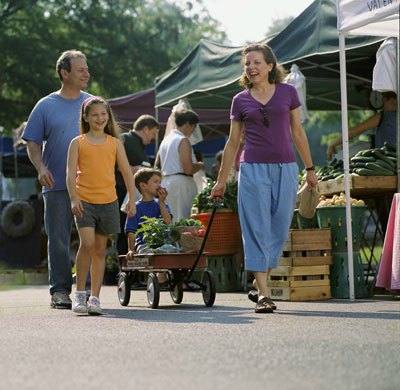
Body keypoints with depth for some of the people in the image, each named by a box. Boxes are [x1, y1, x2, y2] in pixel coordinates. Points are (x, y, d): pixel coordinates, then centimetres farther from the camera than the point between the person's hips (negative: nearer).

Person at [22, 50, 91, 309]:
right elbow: (33, 143, 5)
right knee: (58, 239, 1)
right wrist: (41, 168, -11)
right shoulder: (46, 106, 5)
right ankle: (60, 290, 7)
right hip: (56, 185, -1)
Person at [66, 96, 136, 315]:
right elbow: (71, 173, -3)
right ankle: (79, 293, -8)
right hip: (84, 201, -2)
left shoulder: (114, 143, 9)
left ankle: (94, 297, 11)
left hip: (108, 201, 3)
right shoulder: (78, 143, 3)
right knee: (87, 243, -19)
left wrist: (132, 199, 3)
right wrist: (73, 199, -15)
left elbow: (126, 172, 10)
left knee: (100, 250, 6)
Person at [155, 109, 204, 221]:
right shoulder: (183, 140, -10)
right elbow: (188, 169, -17)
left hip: (165, 182, 9)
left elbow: (157, 165, 20)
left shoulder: (166, 139, 16)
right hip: (181, 182, -9)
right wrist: (199, 165, 1)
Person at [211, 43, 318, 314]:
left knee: (279, 229, 2)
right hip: (253, 169, -1)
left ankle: (258, 285, 18)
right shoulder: (241, 100, 6)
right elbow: (233, 142, 11)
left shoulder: (287, 93, 5)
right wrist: (222, 180, 12)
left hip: (285, 168, 1)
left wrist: (310, 168, 10)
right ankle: (263, 294, -5)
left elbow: (298, 132, 11)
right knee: (257, 229, -5)